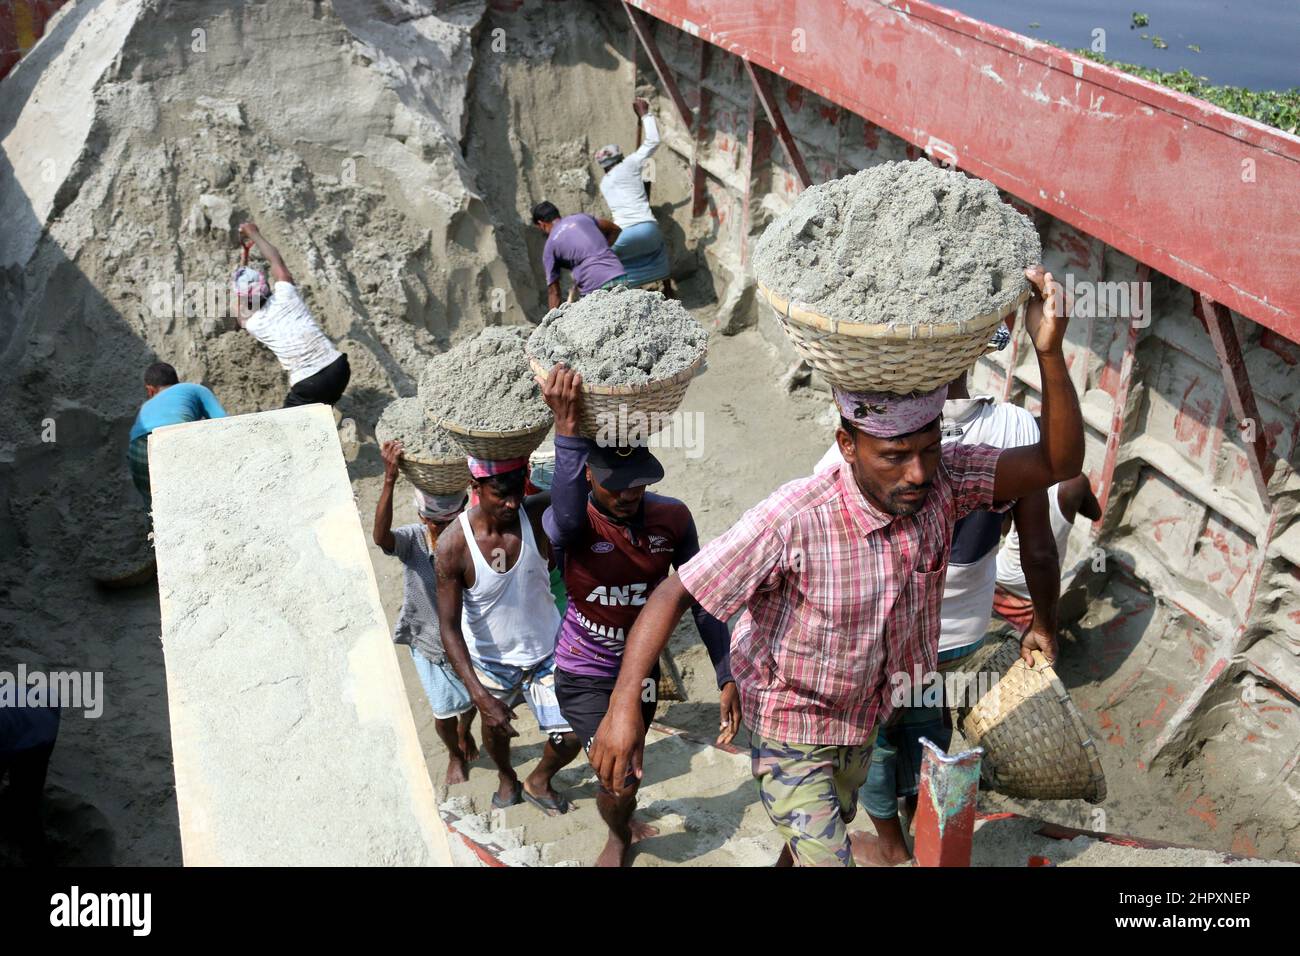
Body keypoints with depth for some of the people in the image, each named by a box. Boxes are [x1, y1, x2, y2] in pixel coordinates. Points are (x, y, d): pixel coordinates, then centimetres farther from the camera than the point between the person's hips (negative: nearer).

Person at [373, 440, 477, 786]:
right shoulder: (411, 539, -23)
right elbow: (381, 535, -44)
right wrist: (389, 479, -58)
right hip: (429, 644, -1)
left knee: (471, 699, 24)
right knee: (445, 711, 11)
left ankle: (465, 734, 60)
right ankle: (455, 755, 44)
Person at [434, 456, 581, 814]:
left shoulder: (539, 513, -24)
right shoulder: (453, 546, -29)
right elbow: (449, 627, -27)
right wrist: (480, 697, -35)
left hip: (546, 652, 1)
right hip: (491, 659, -1)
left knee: (572, 734, 0)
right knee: (495, 729, 24)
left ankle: (538, 782, 36)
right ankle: (506, 777, 60)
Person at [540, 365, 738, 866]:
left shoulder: (673, 518, -16)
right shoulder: (567, 524, -26)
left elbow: (700, 602, -6)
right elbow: (567, 518, -54)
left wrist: (727, 678, -8)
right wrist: (568, 430, -69)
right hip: (584, 675, -3)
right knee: (620, 780, -4)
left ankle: (622, 818, 59)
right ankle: (619, 835, 34)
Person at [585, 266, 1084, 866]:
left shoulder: (943, 480, -21)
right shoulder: (792, 522, -37)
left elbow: (1057, 463, -24)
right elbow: (675, 594, -33)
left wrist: (1049, 352, -40)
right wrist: (624, 704, -42)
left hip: (864, 718, 6)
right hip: (789, 726, -6)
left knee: (824, 832, 30)